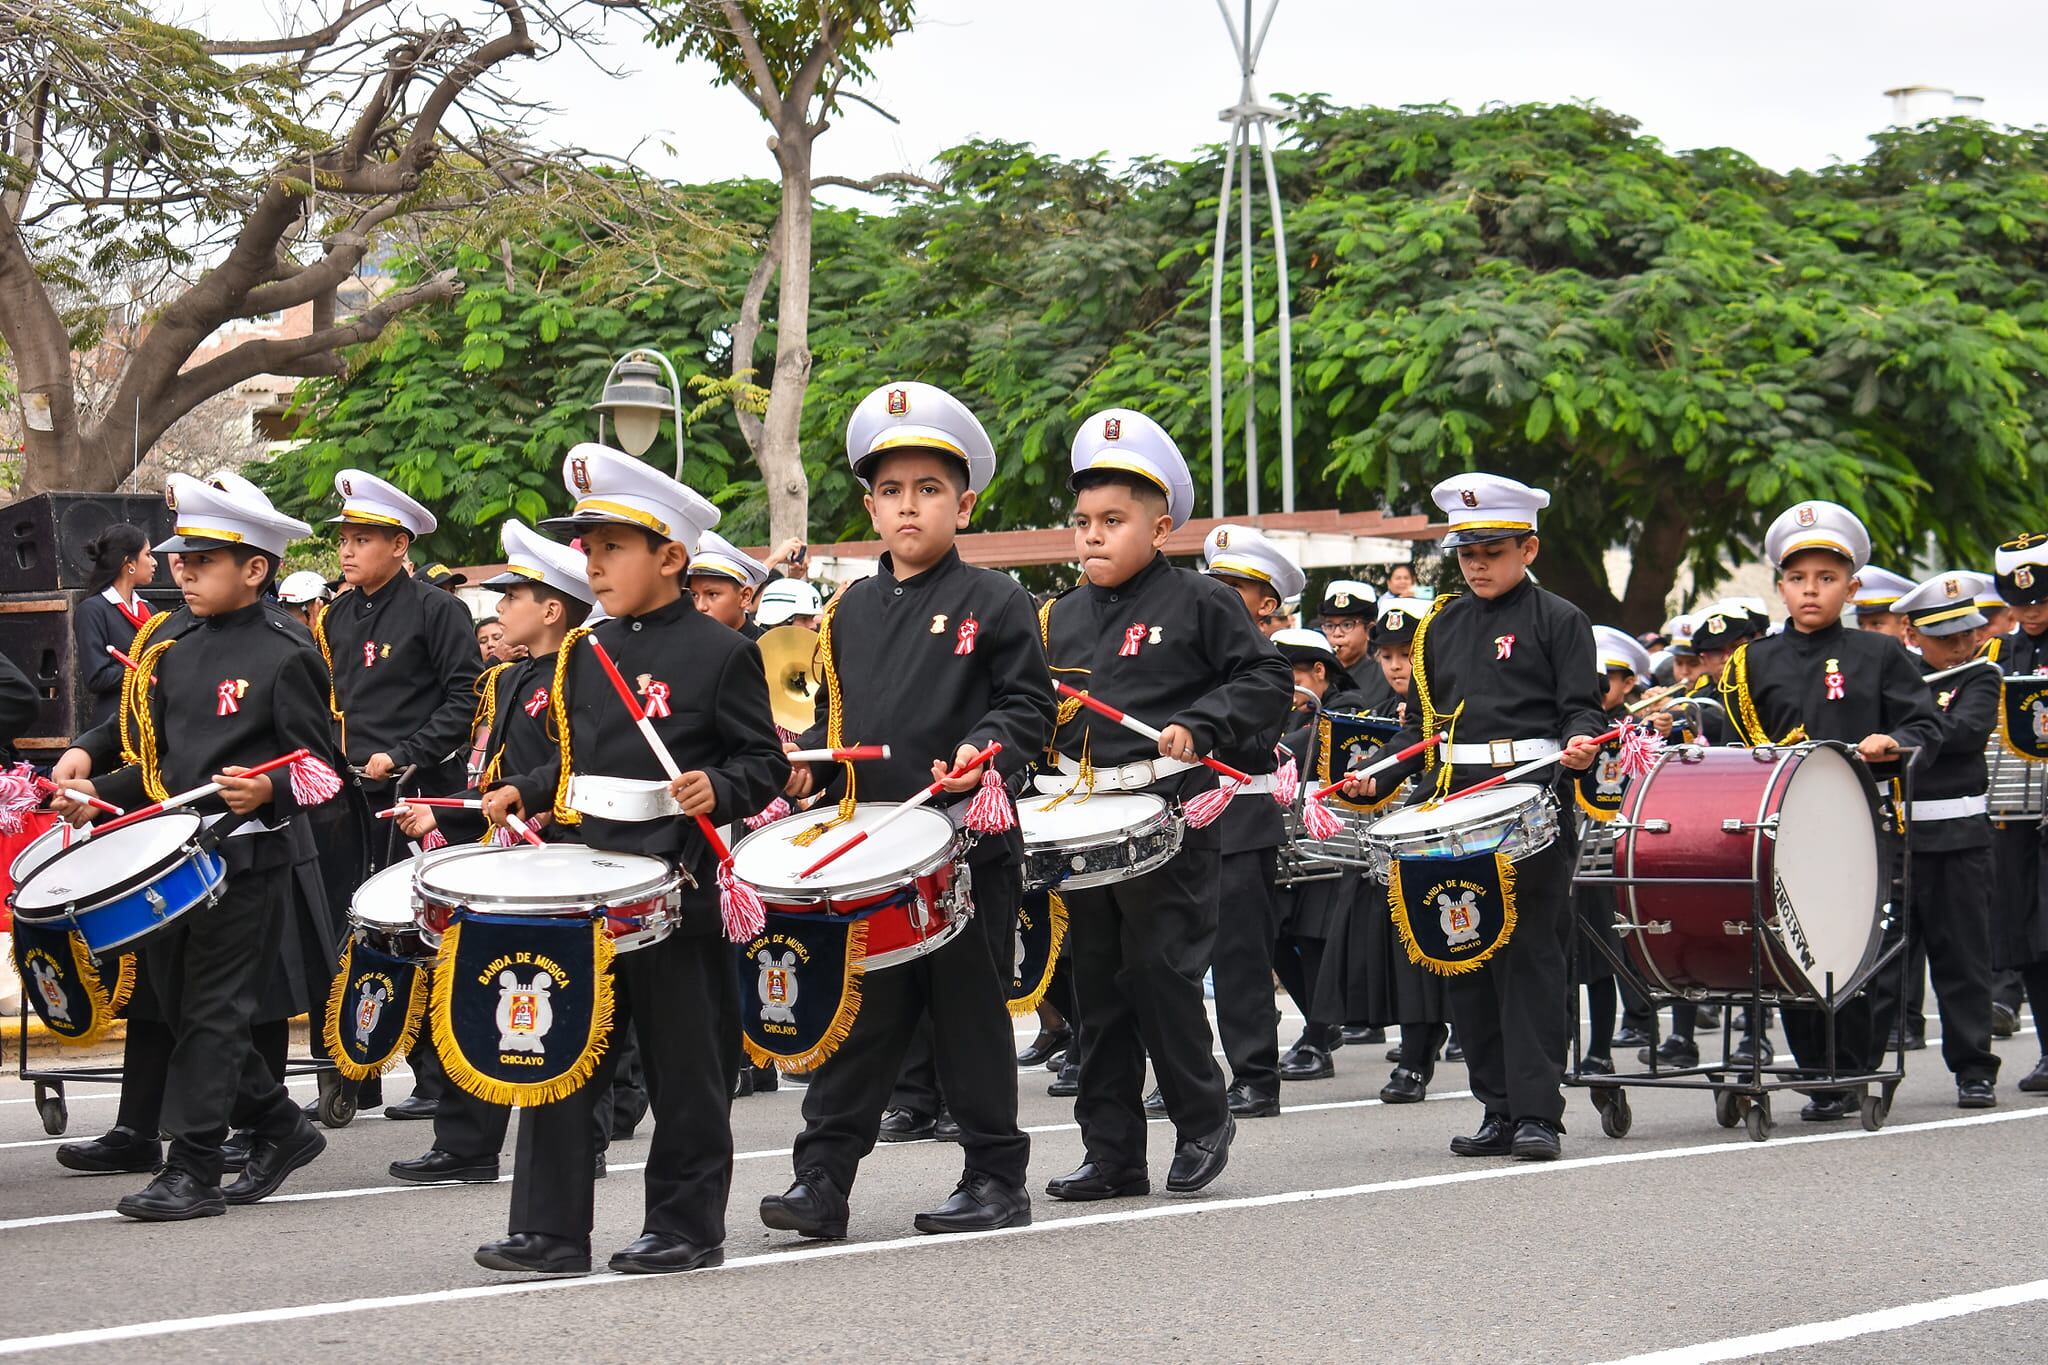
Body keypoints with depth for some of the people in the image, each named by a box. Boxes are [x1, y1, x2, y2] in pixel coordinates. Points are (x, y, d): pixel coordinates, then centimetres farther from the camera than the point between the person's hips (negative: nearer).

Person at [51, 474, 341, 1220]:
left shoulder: (285, 659, -7)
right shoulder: (172, 659, 14)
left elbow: (319, 767, -9)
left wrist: (267, 790, -27)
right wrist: (100, 791, 7)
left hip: (247, 859, -7)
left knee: (214, 1011, -5)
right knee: (179, 1005, 10)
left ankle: (192, 1170, -1)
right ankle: (281, 1128, 26)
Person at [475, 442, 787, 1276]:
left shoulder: (720, 653, -6)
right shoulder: (584, 652, 13)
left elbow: (766, 762, -5)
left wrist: (718, 789, -24)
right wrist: (527, 793, 9)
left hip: (679, 888, -6)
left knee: (684, 1068, 3)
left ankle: (688, 1227, 14)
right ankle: (550, 1230, 9)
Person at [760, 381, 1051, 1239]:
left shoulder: (993, 603, -1)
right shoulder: (851, 611, 14)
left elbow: (1028, 709, -4)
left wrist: (981, 755, -21)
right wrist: (809, 759, 3)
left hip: (967, 844, -4)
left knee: (969, 1014, 2)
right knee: (856, 1016, 3)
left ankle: (997, 1179, 12)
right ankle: (822, 1178, 4)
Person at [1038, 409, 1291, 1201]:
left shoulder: (1200, 603, -2)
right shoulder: (1059, 619, 15)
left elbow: (1266, 680, -5)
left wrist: (1198, 727, -16)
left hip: (1171, 813, -6)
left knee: (1161, 970, -8)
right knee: (1097, 982, 7)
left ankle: (1203, 1119, 12)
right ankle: (1112, 1152, 13)